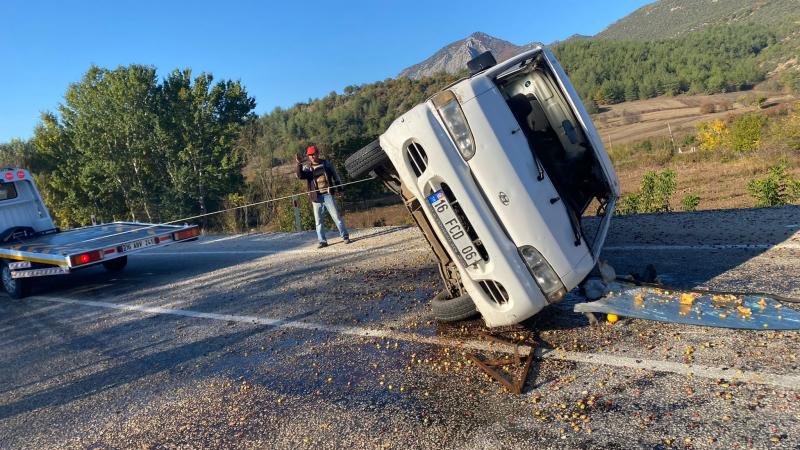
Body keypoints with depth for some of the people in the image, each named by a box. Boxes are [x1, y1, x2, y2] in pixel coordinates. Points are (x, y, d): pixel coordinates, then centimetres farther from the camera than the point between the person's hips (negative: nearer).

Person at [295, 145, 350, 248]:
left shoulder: (326, 163, 6)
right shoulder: (307, 168, 7)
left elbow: (335, 175, 11)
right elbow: (300, 176, -12)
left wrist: (339, 187, 5)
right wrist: (299, 164, -25)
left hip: (328, 194, -1)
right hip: (316, 197, 2)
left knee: (336, 216, -1)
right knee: (318, 220, 3)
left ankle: (345, 236, 8)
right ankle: (322, 241, 10)